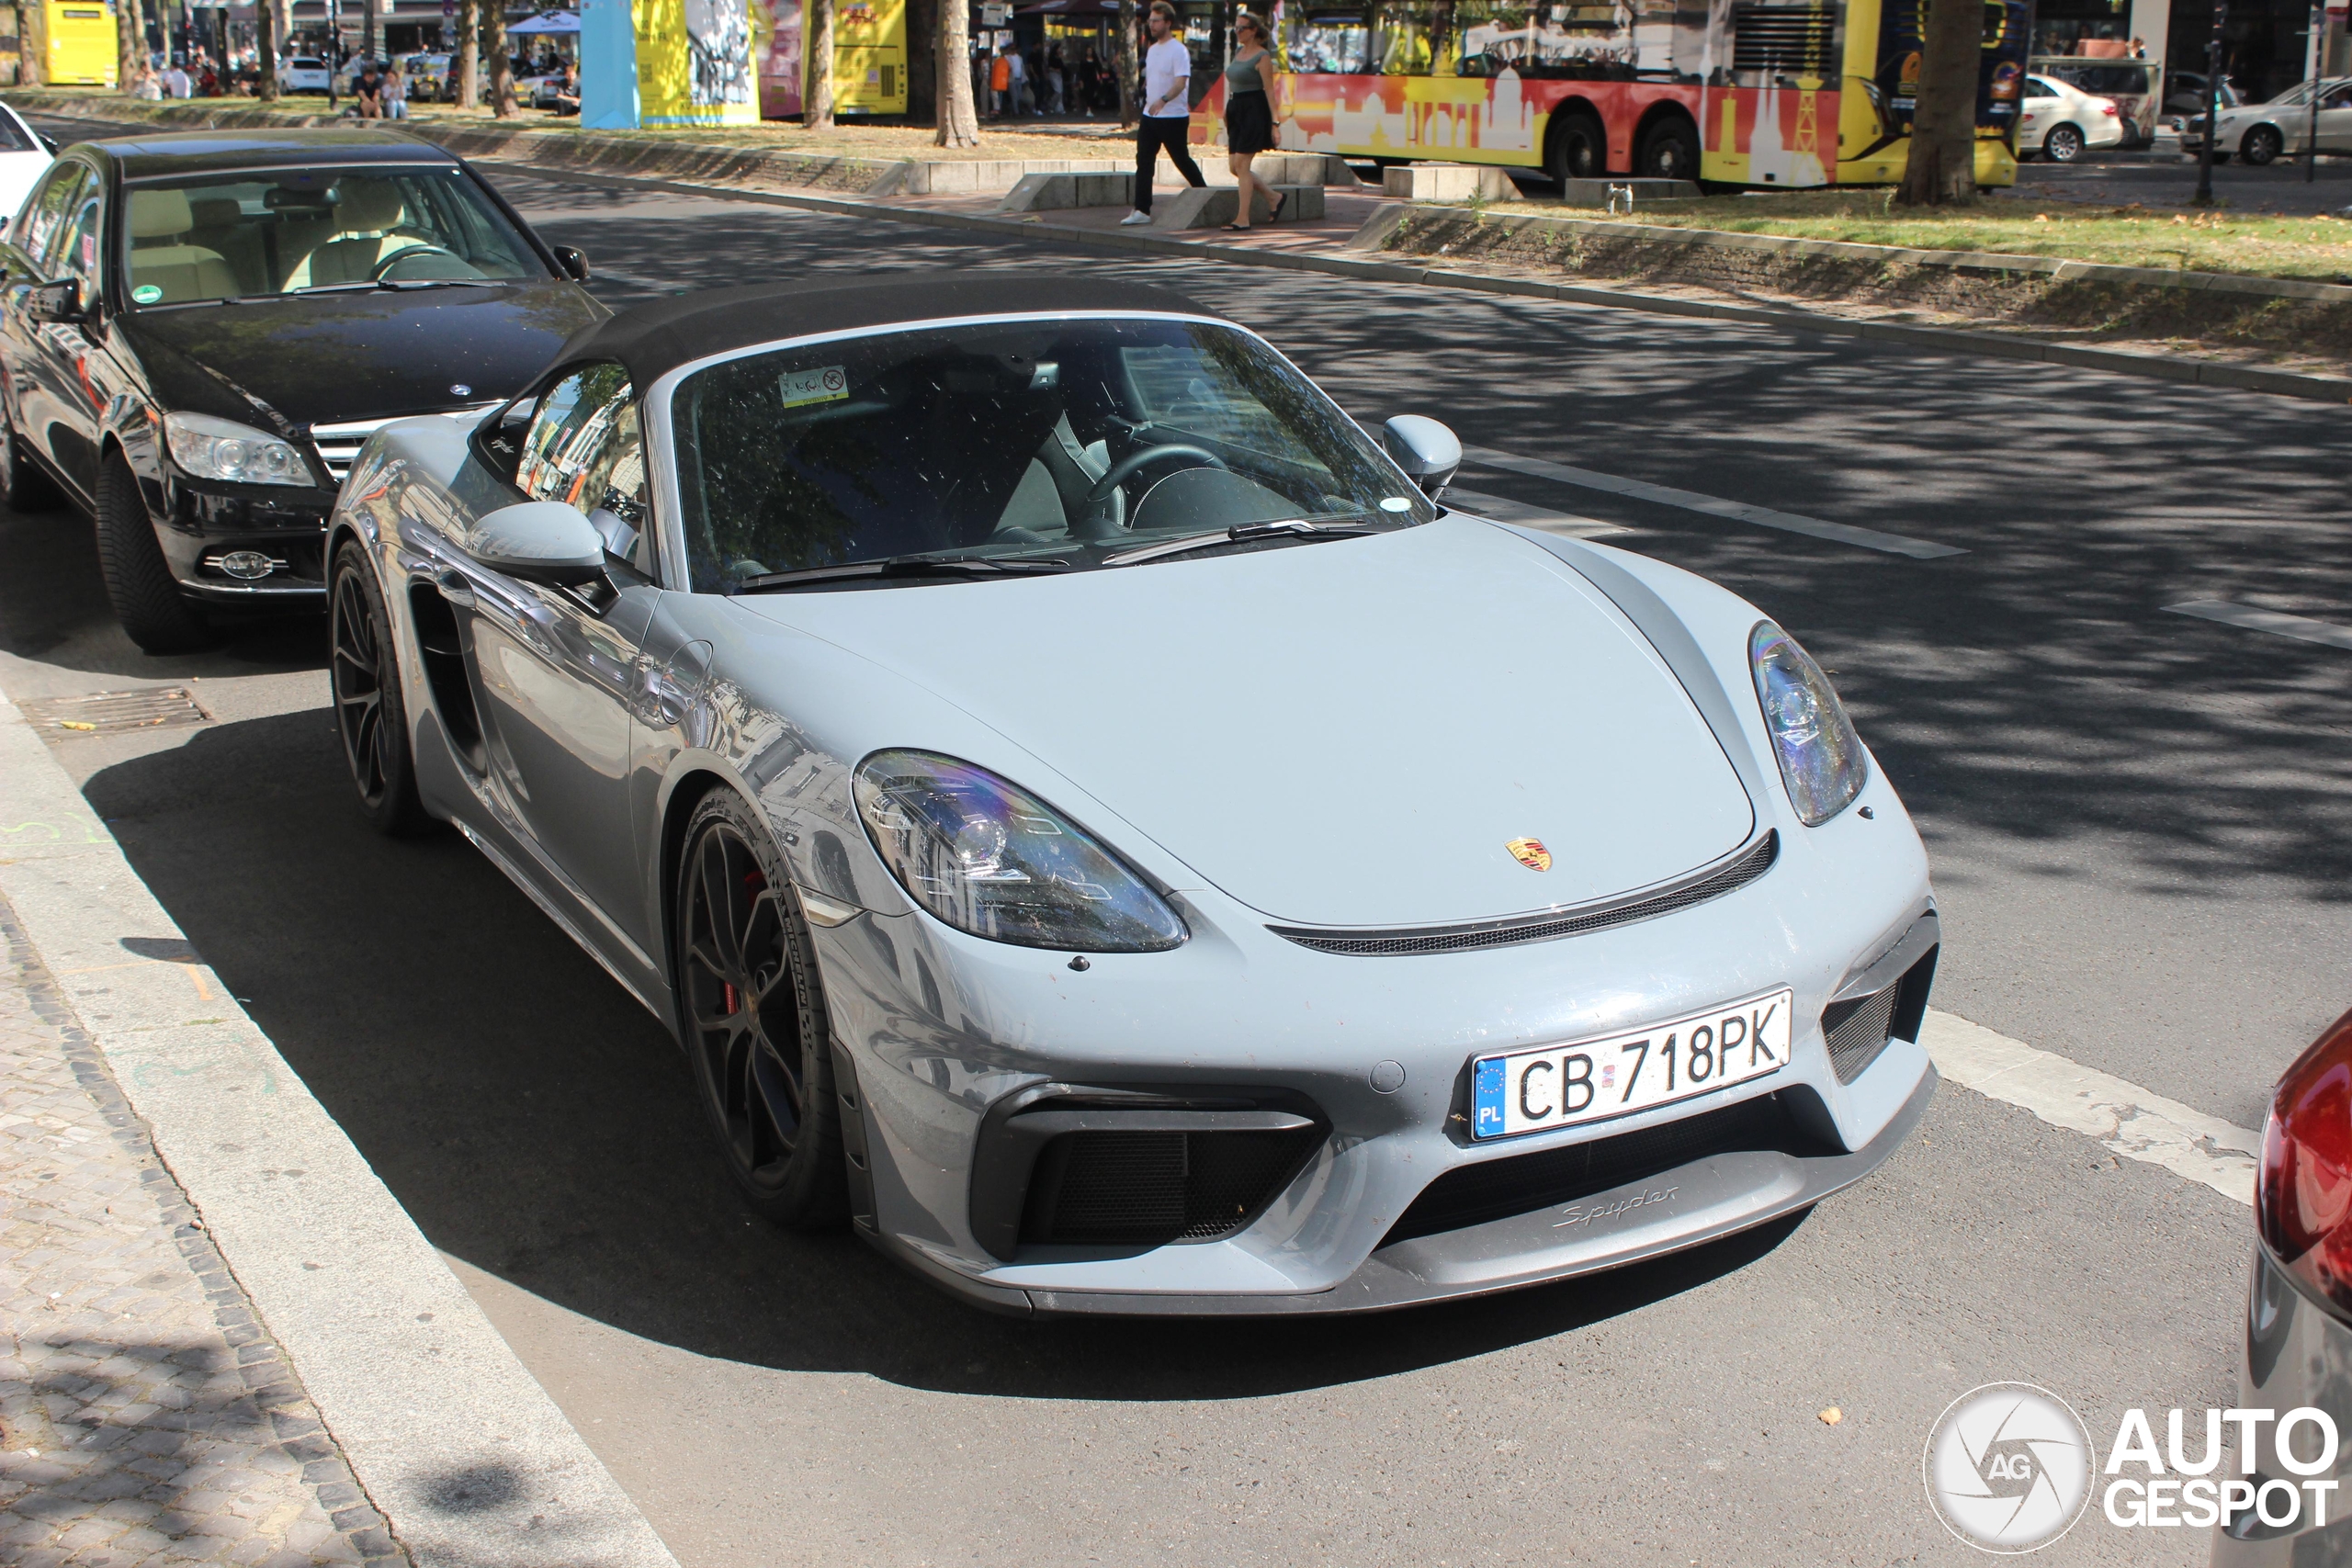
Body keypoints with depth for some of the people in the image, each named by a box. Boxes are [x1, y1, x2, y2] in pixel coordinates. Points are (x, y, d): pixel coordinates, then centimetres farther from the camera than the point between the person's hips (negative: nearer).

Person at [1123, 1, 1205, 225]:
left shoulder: (1178, 50, -13)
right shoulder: (1152, 50, 14)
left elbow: (1181, 82, -24)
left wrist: (1163, 100, -40)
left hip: (1173, 117, -8)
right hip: (1149, 115, 8)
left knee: (1182, 160, 2)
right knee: (1144, 162, 1)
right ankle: (1142, 211, 0)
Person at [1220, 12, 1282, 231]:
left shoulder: (1262, 56, -9)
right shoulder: (1238, 51, 14)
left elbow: (1269, 90, -12)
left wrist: (1275, 123, -16)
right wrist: (1227, 112, 21)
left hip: (1254, 112, -9)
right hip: (1236, 111, 9)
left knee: (1241, 165, -10)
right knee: (1233, 166, 7)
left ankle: (1243, 220, -6)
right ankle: (1273, 196, 23)